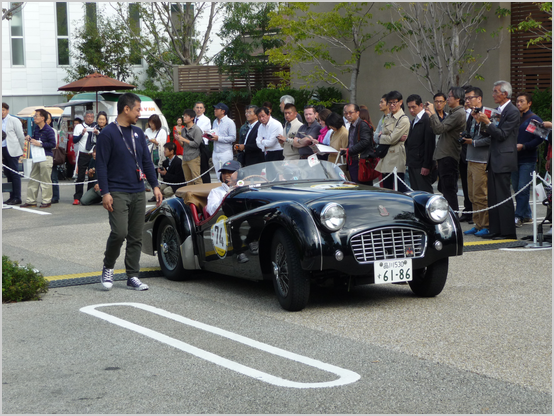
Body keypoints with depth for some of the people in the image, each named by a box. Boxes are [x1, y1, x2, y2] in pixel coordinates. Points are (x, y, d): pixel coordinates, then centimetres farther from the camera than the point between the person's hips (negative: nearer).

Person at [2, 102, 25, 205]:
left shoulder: (14, 120, -3)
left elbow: (21, 136, -2)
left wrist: (22, 150, 1)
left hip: (12, 150, -6)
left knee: (14, 174, -6)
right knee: (8, 174, 7)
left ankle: (17, 198, -4)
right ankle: (12, 196, 13)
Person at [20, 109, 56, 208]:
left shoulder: (49, 130, -12)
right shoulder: (36, 128, 12)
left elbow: (53, 144, -15)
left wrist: (40, 144, -18)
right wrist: (30, 139, 4)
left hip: (46, 157, -8)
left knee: (45, 180, -3)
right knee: (33, 179, 10)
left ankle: (47, 201, 5)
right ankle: (31, 201, 16)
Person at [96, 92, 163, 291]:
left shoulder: (138, 133, 14)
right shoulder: (108, 133, -6)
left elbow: (147, 161, 19)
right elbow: (101, 165, -8)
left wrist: (155, 185, 10)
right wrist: (105, 193, -14)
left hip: (138, 193, 6)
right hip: (117, 193, -6)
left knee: (136, 237, 6)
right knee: (119, 232, -17)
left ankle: (132, 277, 13)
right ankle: (107, 268, 6)